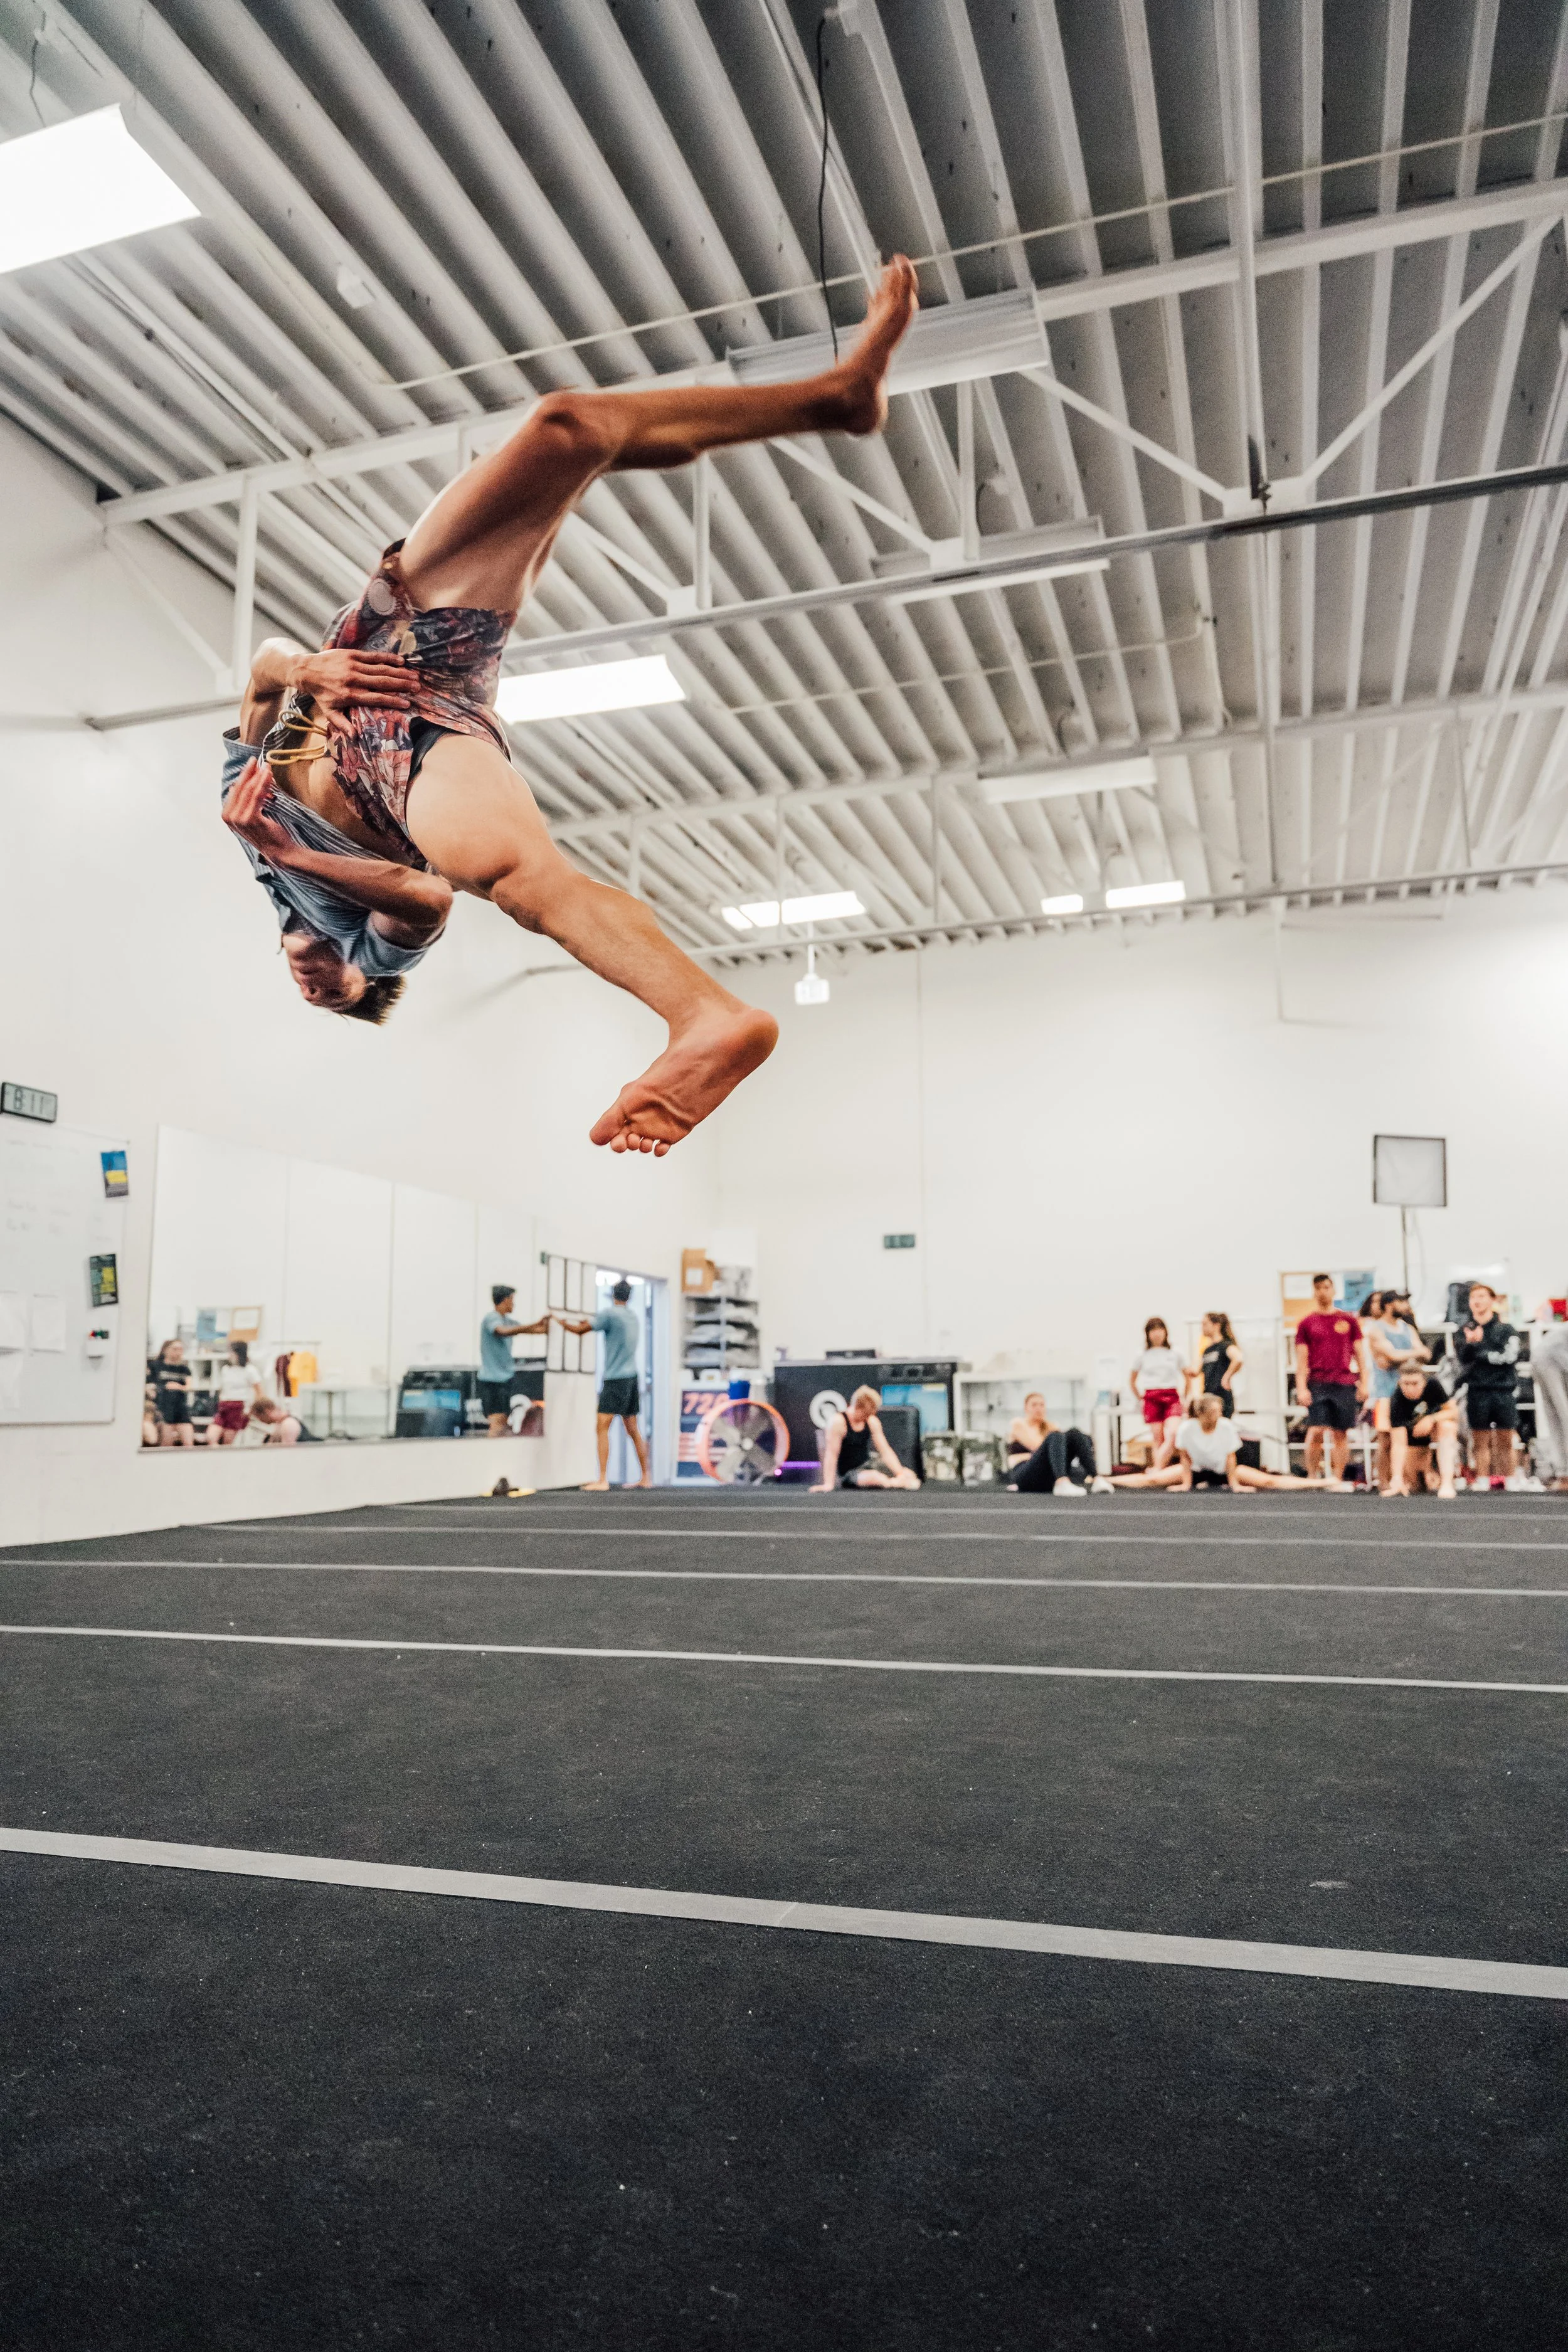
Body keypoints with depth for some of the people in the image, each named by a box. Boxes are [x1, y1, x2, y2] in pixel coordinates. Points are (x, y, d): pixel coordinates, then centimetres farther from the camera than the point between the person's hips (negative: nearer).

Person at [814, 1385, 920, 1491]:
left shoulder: (872, 1422, 1)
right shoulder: (838, 1422, -18)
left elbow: (885, 1451, 1)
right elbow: (831, 1455, -21)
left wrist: (900, 1473, -12)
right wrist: (828, 1484, -26)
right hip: (848, 1473, -5)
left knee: (909, 1475, -15)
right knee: (875, 1478, -35)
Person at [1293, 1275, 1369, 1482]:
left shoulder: (1349, 1320, 10)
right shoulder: (1306, 1323, 7)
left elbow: (1360, 1354, 11)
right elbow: (1301, 1359, 5)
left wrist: (1364, 1384, 5)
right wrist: (1301, 1388, -4)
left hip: (1345, 1384, 1)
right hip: (1317, 1384, -1)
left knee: (1341, 1434, 3)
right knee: (1316, 1431, -11)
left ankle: (1337, 1479, 9)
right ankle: (1312, 1477, -1)